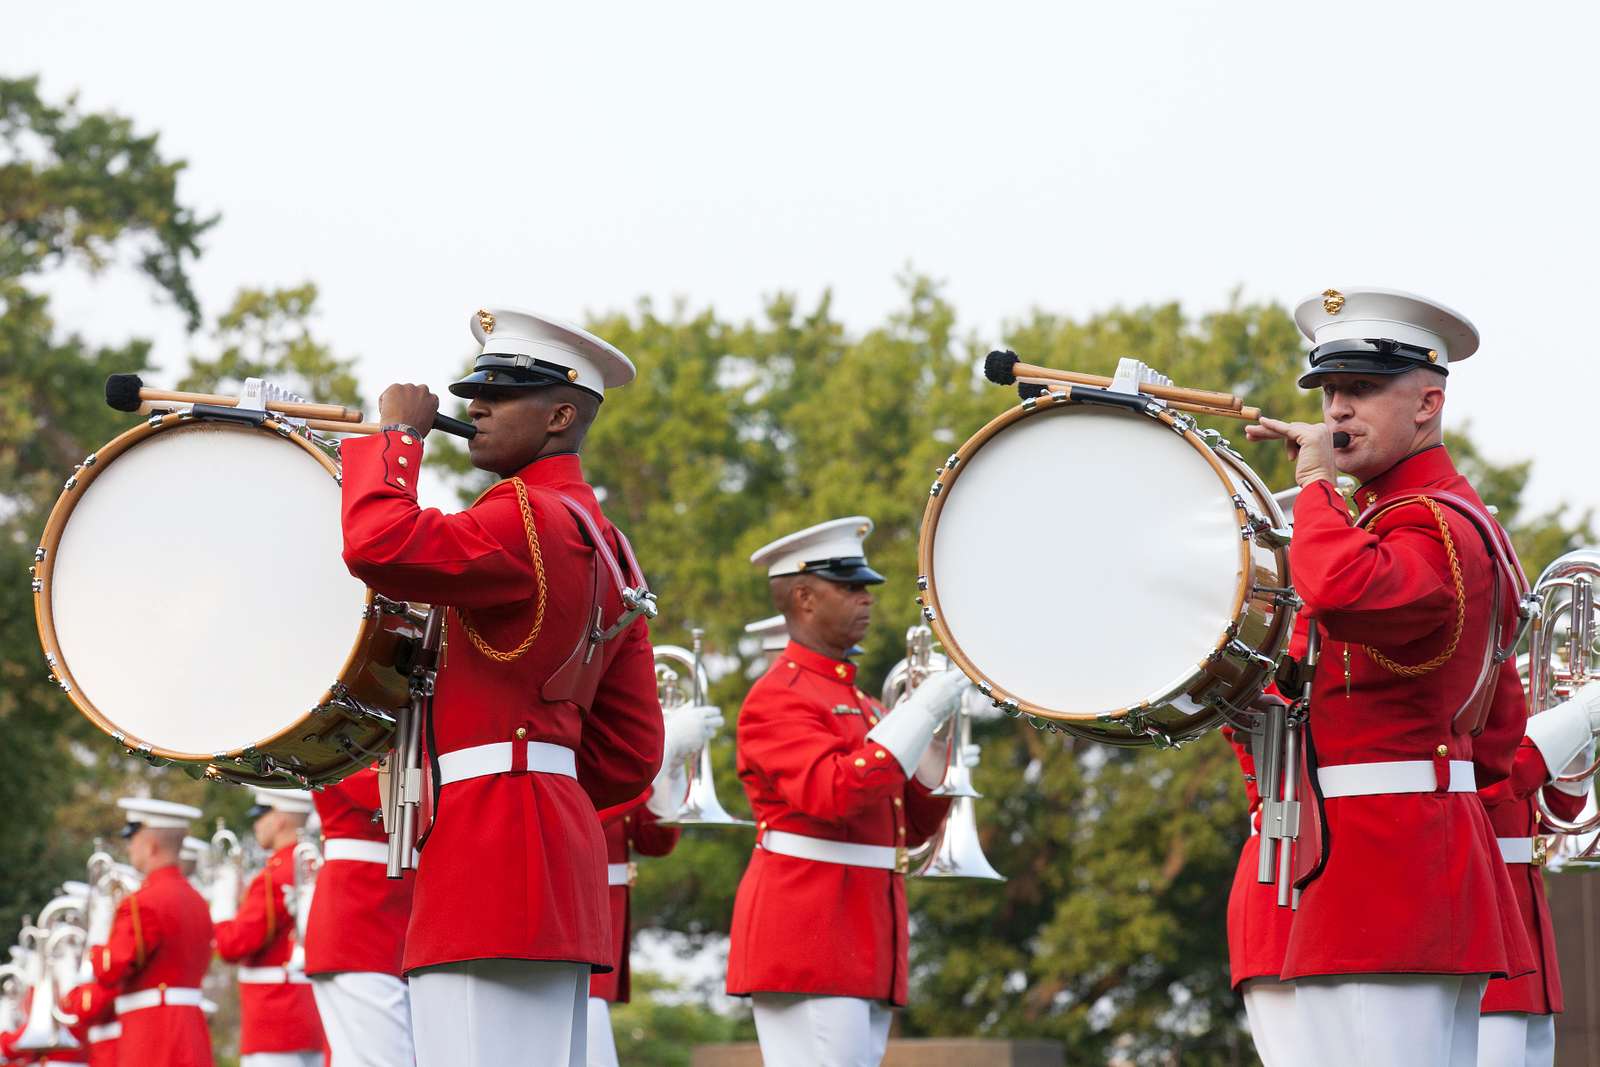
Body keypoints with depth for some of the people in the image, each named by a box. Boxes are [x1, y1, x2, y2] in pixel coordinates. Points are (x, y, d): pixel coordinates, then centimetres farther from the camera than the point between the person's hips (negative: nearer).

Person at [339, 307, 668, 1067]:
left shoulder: (529, 522, -9)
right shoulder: (602, 545, 21)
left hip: (491, 851, -10)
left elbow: (379, 546, -25)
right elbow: (629, 753, 21)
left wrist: (397, 433, -9)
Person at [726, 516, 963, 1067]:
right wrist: (921, 712, -18)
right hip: (808, 943, -9)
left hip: (865, 948, 9)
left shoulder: (860, 703, 21)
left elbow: (913, 827, 20)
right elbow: (834, 794, -23)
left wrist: (940, 733, 7)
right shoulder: (779, 697, -7)